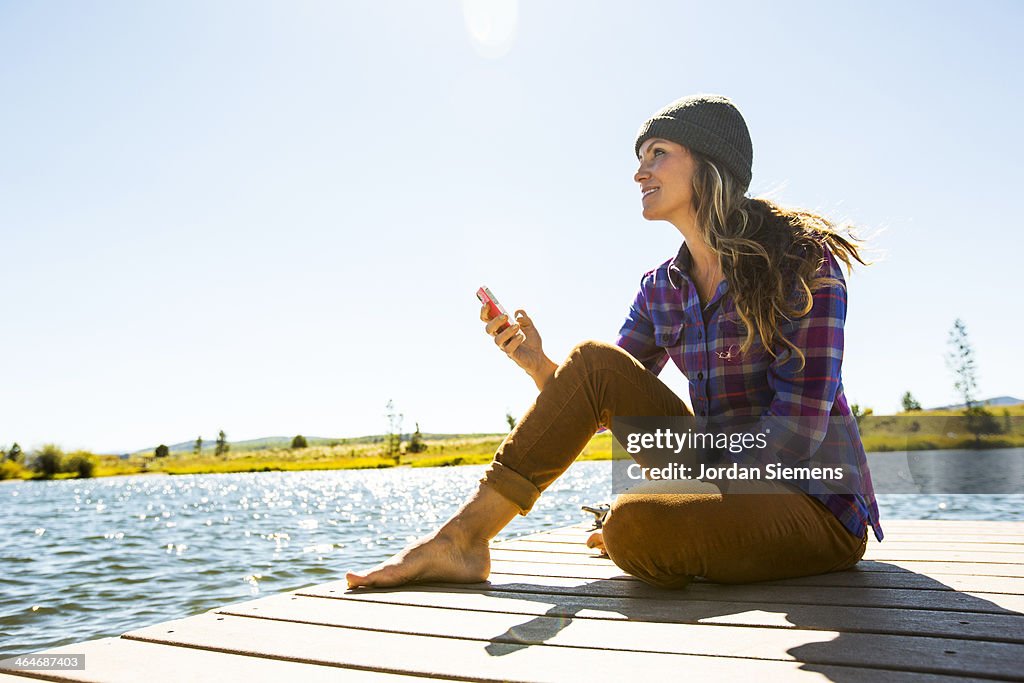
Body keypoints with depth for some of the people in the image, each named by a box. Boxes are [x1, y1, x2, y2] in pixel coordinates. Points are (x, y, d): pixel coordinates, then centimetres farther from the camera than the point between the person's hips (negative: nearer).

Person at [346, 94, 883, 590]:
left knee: (634, 522, -35)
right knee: (594, 361, -13)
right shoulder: (661, 289, 6)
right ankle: (462, 539, -13)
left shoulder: (800, 260, -13)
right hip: (725, 482, 5)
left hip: (817, 503, -5)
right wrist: (538, 365, -17)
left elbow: (799, 427, -19)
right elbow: (599, 405, 4)